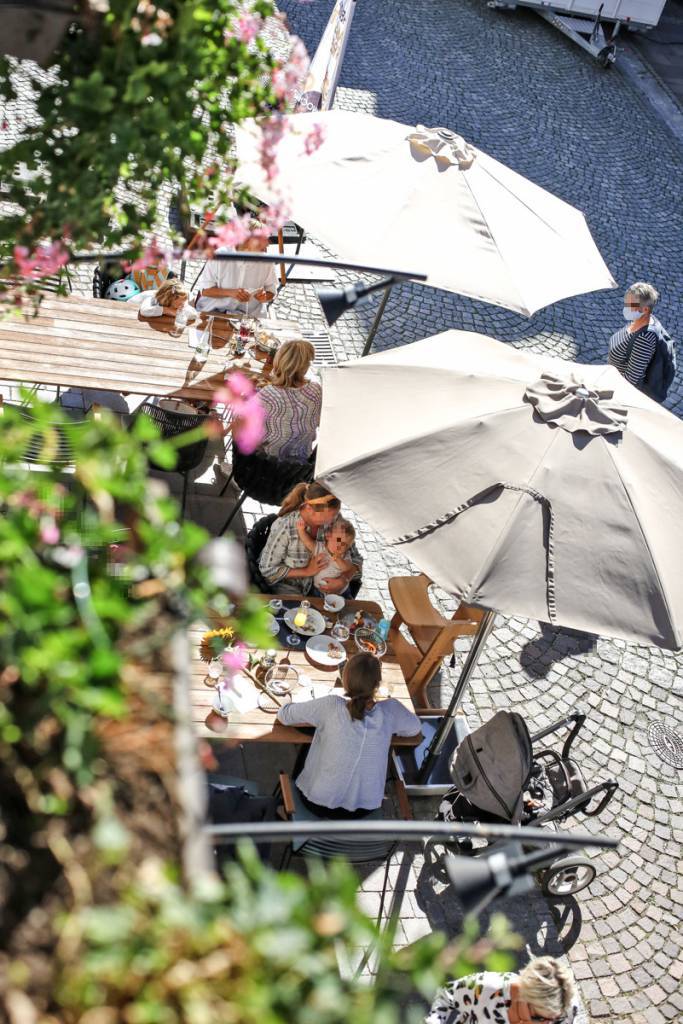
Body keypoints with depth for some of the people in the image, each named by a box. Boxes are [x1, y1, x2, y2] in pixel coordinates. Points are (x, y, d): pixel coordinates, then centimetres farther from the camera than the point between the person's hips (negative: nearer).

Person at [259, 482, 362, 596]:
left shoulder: (335, 522, -15)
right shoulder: (284, 527, -26)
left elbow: (355, 558, -4)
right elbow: (267, 569, -16)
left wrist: (343, 580, -24)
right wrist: (307, 571, -23)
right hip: (287, 586, -4)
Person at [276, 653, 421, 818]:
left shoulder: (330, 706, -25)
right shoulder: (390, 710, -19)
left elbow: (283, 715, -10)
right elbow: (414, 728, 3)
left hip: (318, 803, -2)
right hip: (365, 808, 2)